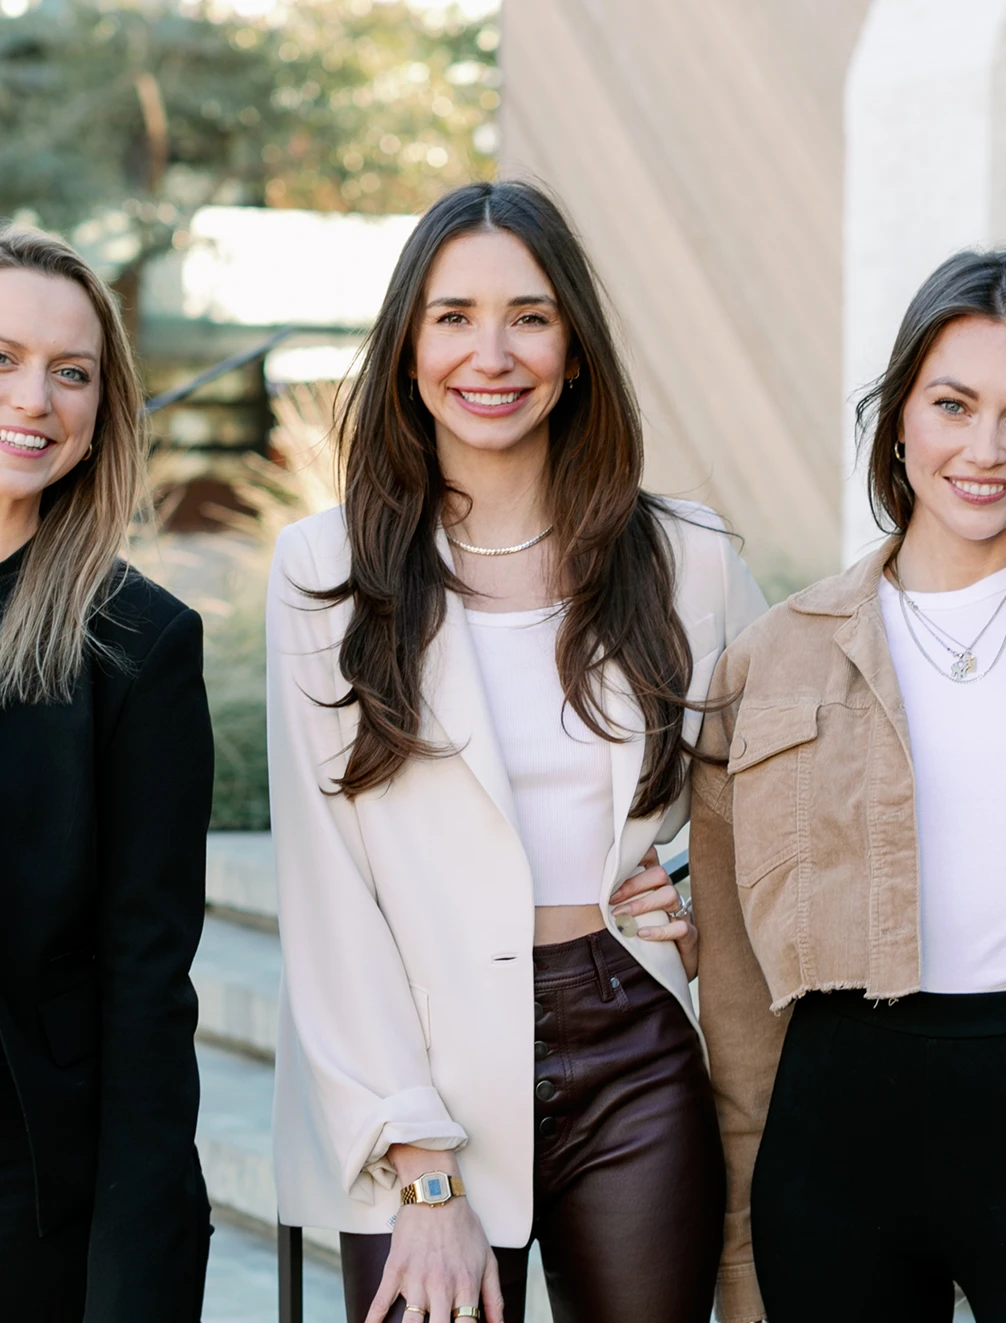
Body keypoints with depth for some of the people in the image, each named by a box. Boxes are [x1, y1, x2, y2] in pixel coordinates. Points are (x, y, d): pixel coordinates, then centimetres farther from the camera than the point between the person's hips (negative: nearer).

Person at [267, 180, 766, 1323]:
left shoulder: (687, 564, 3)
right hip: (423, 1068, -1)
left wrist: (710, 910, -2)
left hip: (637, 1067, 2)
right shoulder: (327, 571, -1)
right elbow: (327, 887, -6)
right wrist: (423, 1174, -12)